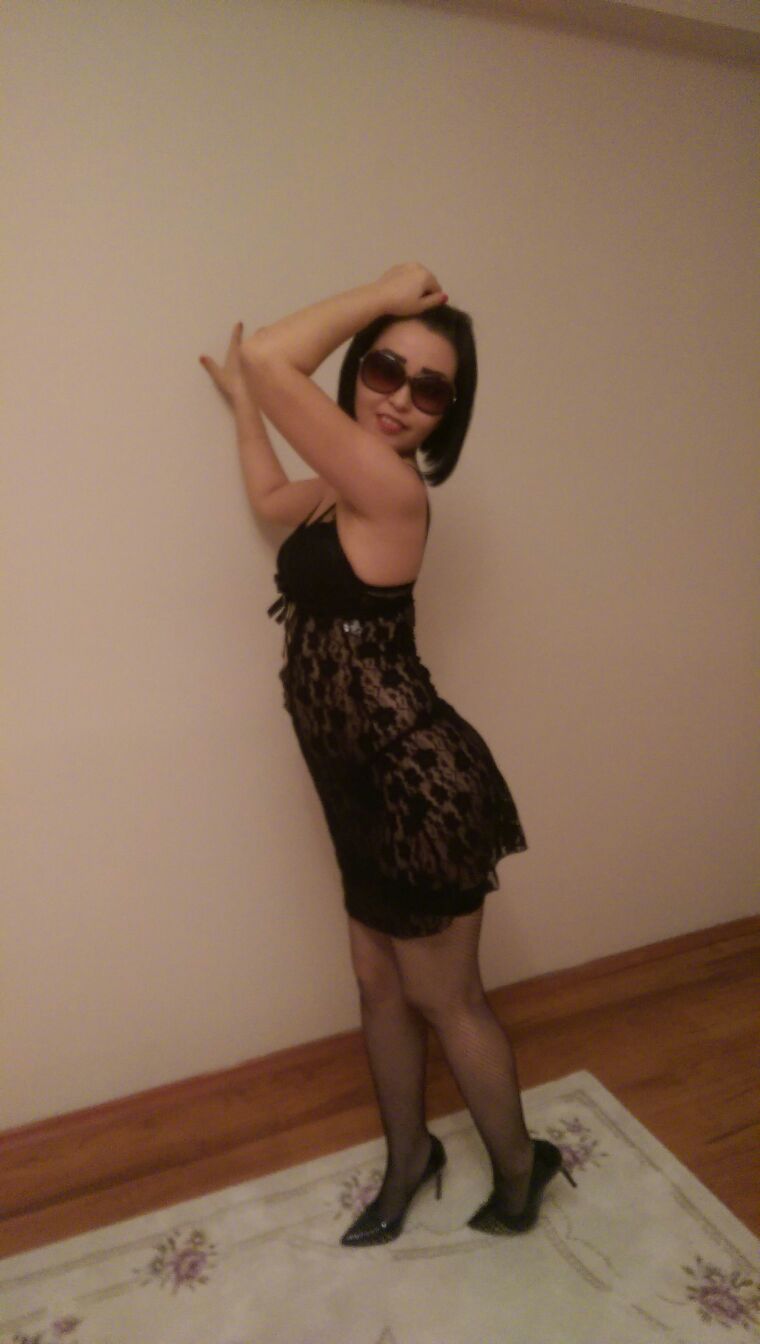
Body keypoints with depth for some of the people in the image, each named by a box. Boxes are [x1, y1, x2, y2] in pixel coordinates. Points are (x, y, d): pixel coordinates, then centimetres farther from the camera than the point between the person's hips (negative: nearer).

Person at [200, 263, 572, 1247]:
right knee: (380, 983, 22)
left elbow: (268, 357, -27)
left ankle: (520, 1168, 40)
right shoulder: (349, 490, 9)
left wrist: (379, 291, -14)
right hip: (371, 786, 9)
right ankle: (408, 1159, 46)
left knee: (445, 997, 12)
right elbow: (271, 499, 31)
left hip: (417, 786, -9)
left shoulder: (389, 485, -20)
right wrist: (239, 404, 37)